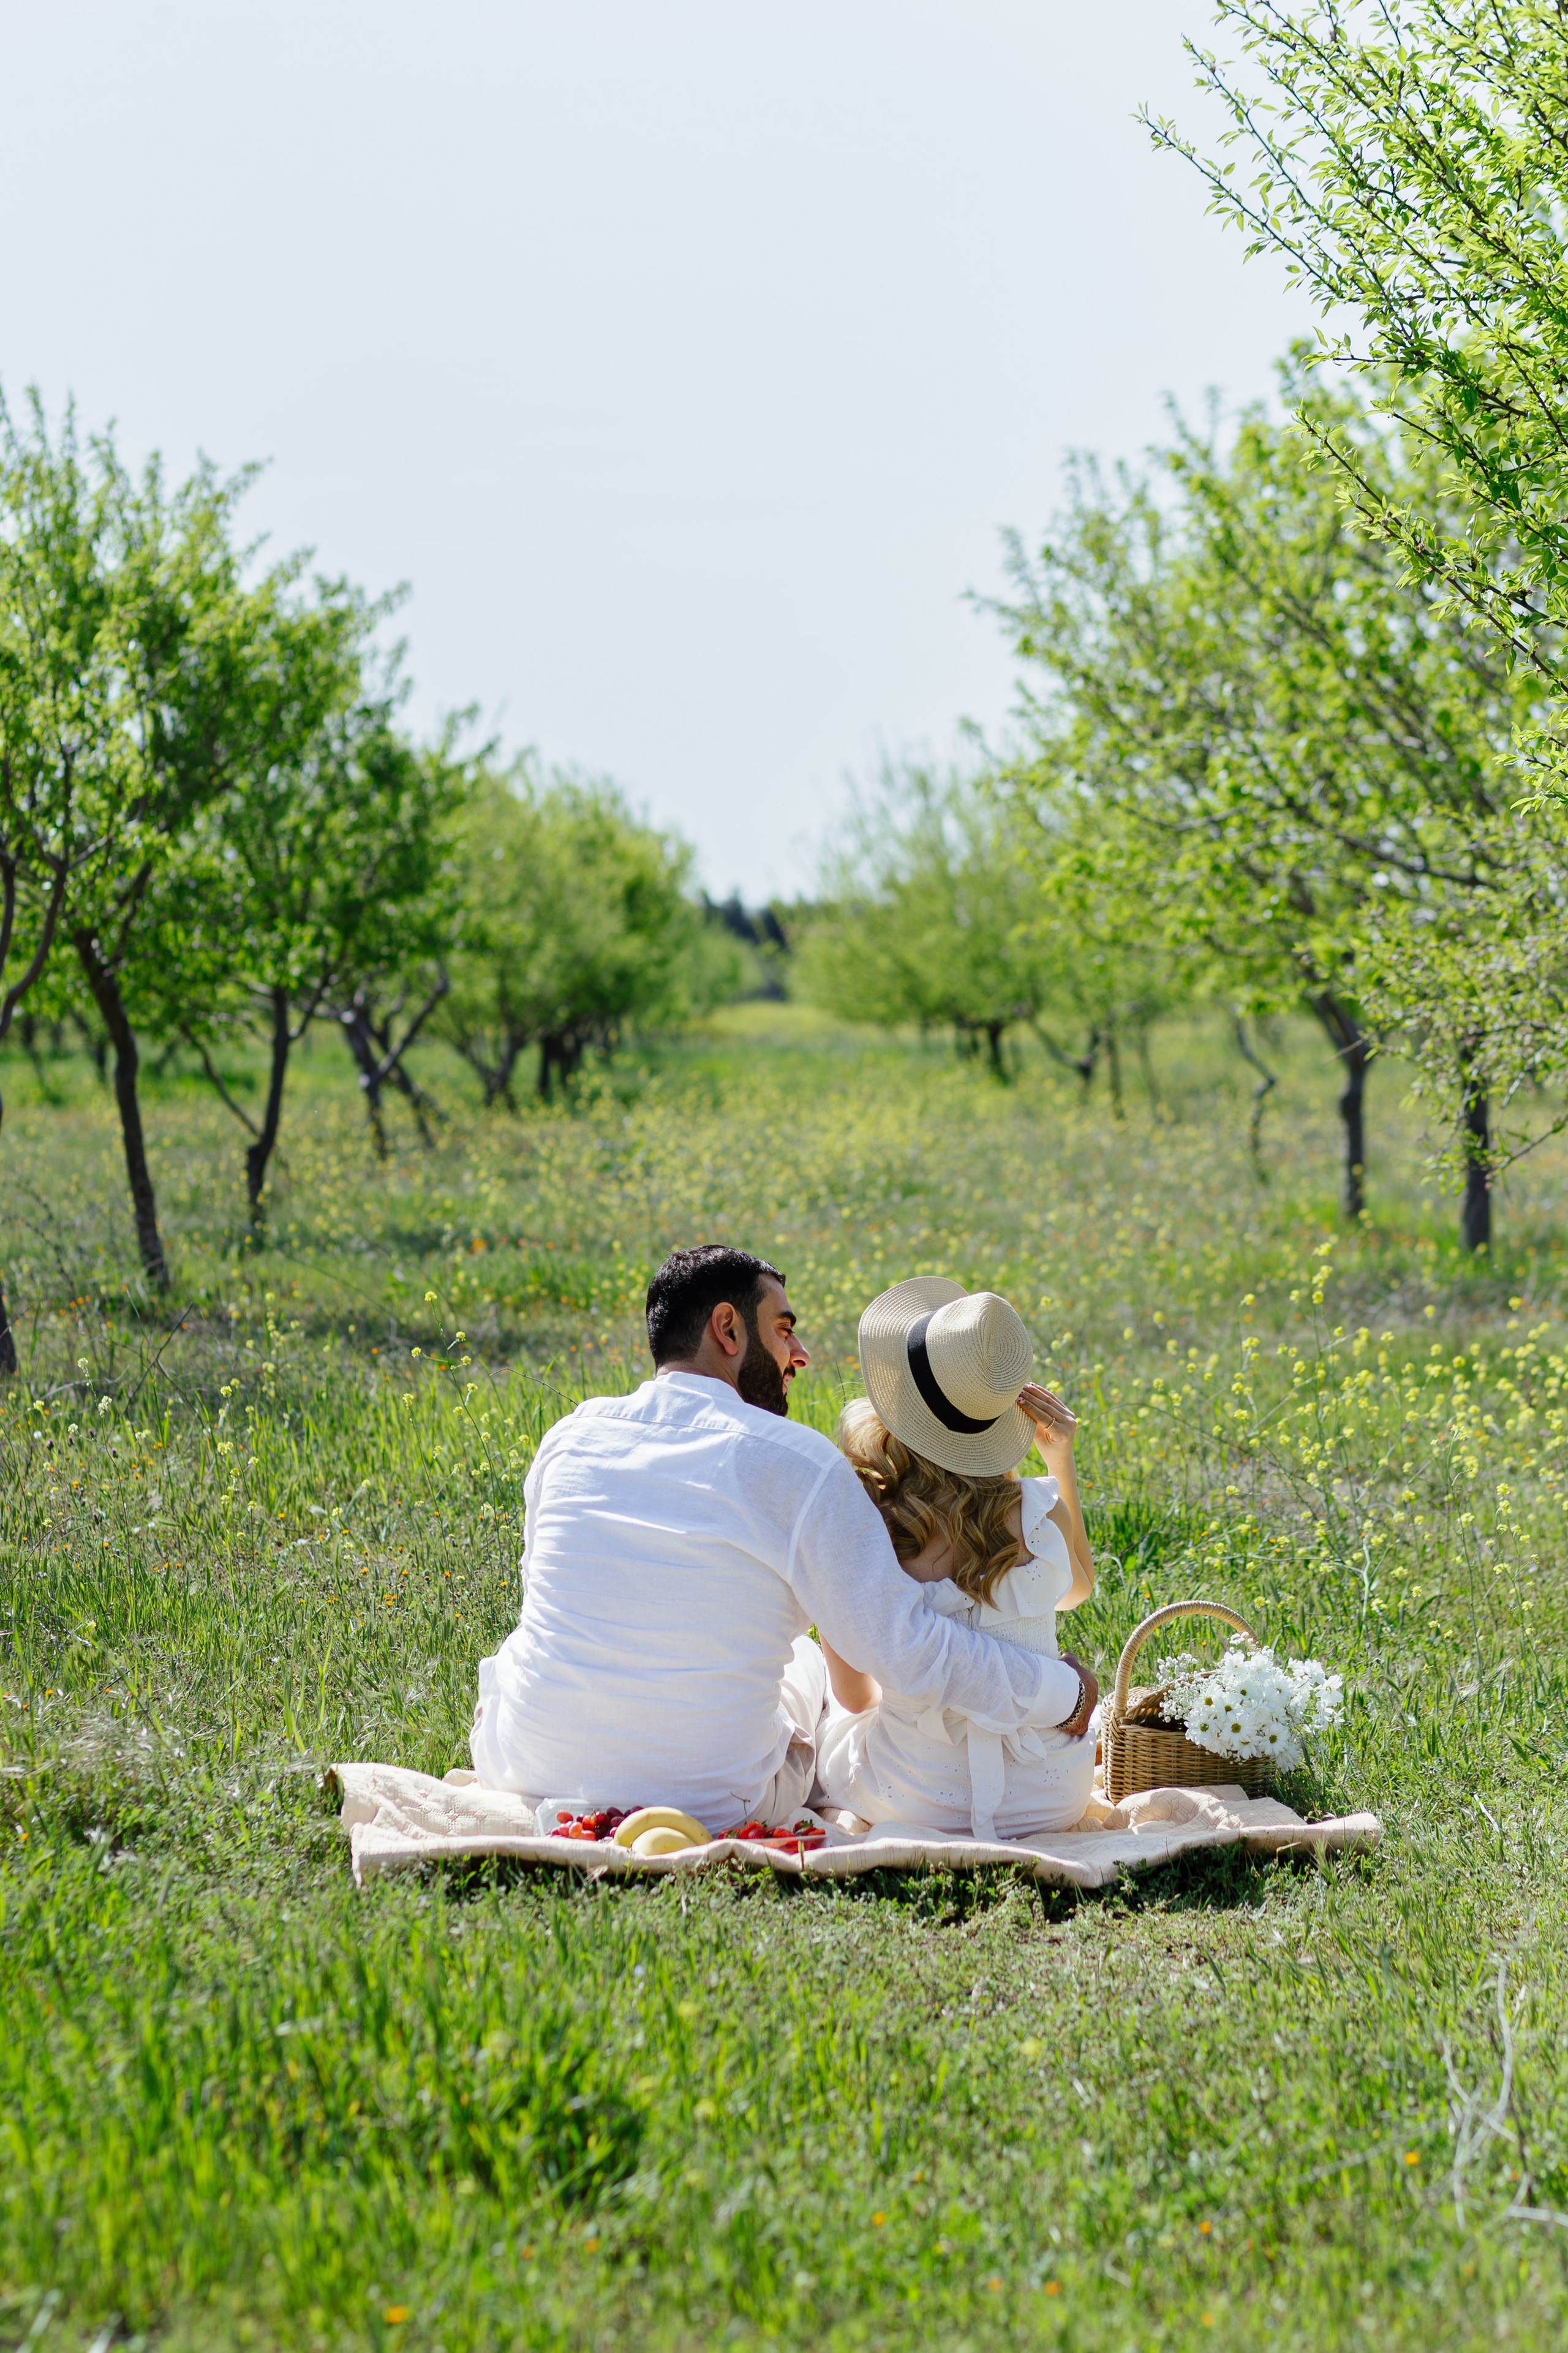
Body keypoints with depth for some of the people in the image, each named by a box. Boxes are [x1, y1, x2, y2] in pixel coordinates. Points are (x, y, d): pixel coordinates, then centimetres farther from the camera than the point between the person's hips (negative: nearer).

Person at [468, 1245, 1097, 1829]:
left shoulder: (570, 1438, 0)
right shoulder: (797, 1463, -14)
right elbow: (902, 1642, -16)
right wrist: (1064, 1693, -3)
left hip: (532, 1776, 2)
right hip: (712, 1808, -2)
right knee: (805, 1660, 30)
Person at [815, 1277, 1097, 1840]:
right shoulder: (1041, 1516, -16)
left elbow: (852, 1693, -1)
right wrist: (1063, 1462, 5)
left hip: (912, 1802, 0)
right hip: (1049, 1801, 1)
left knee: (837, 1716, 36)